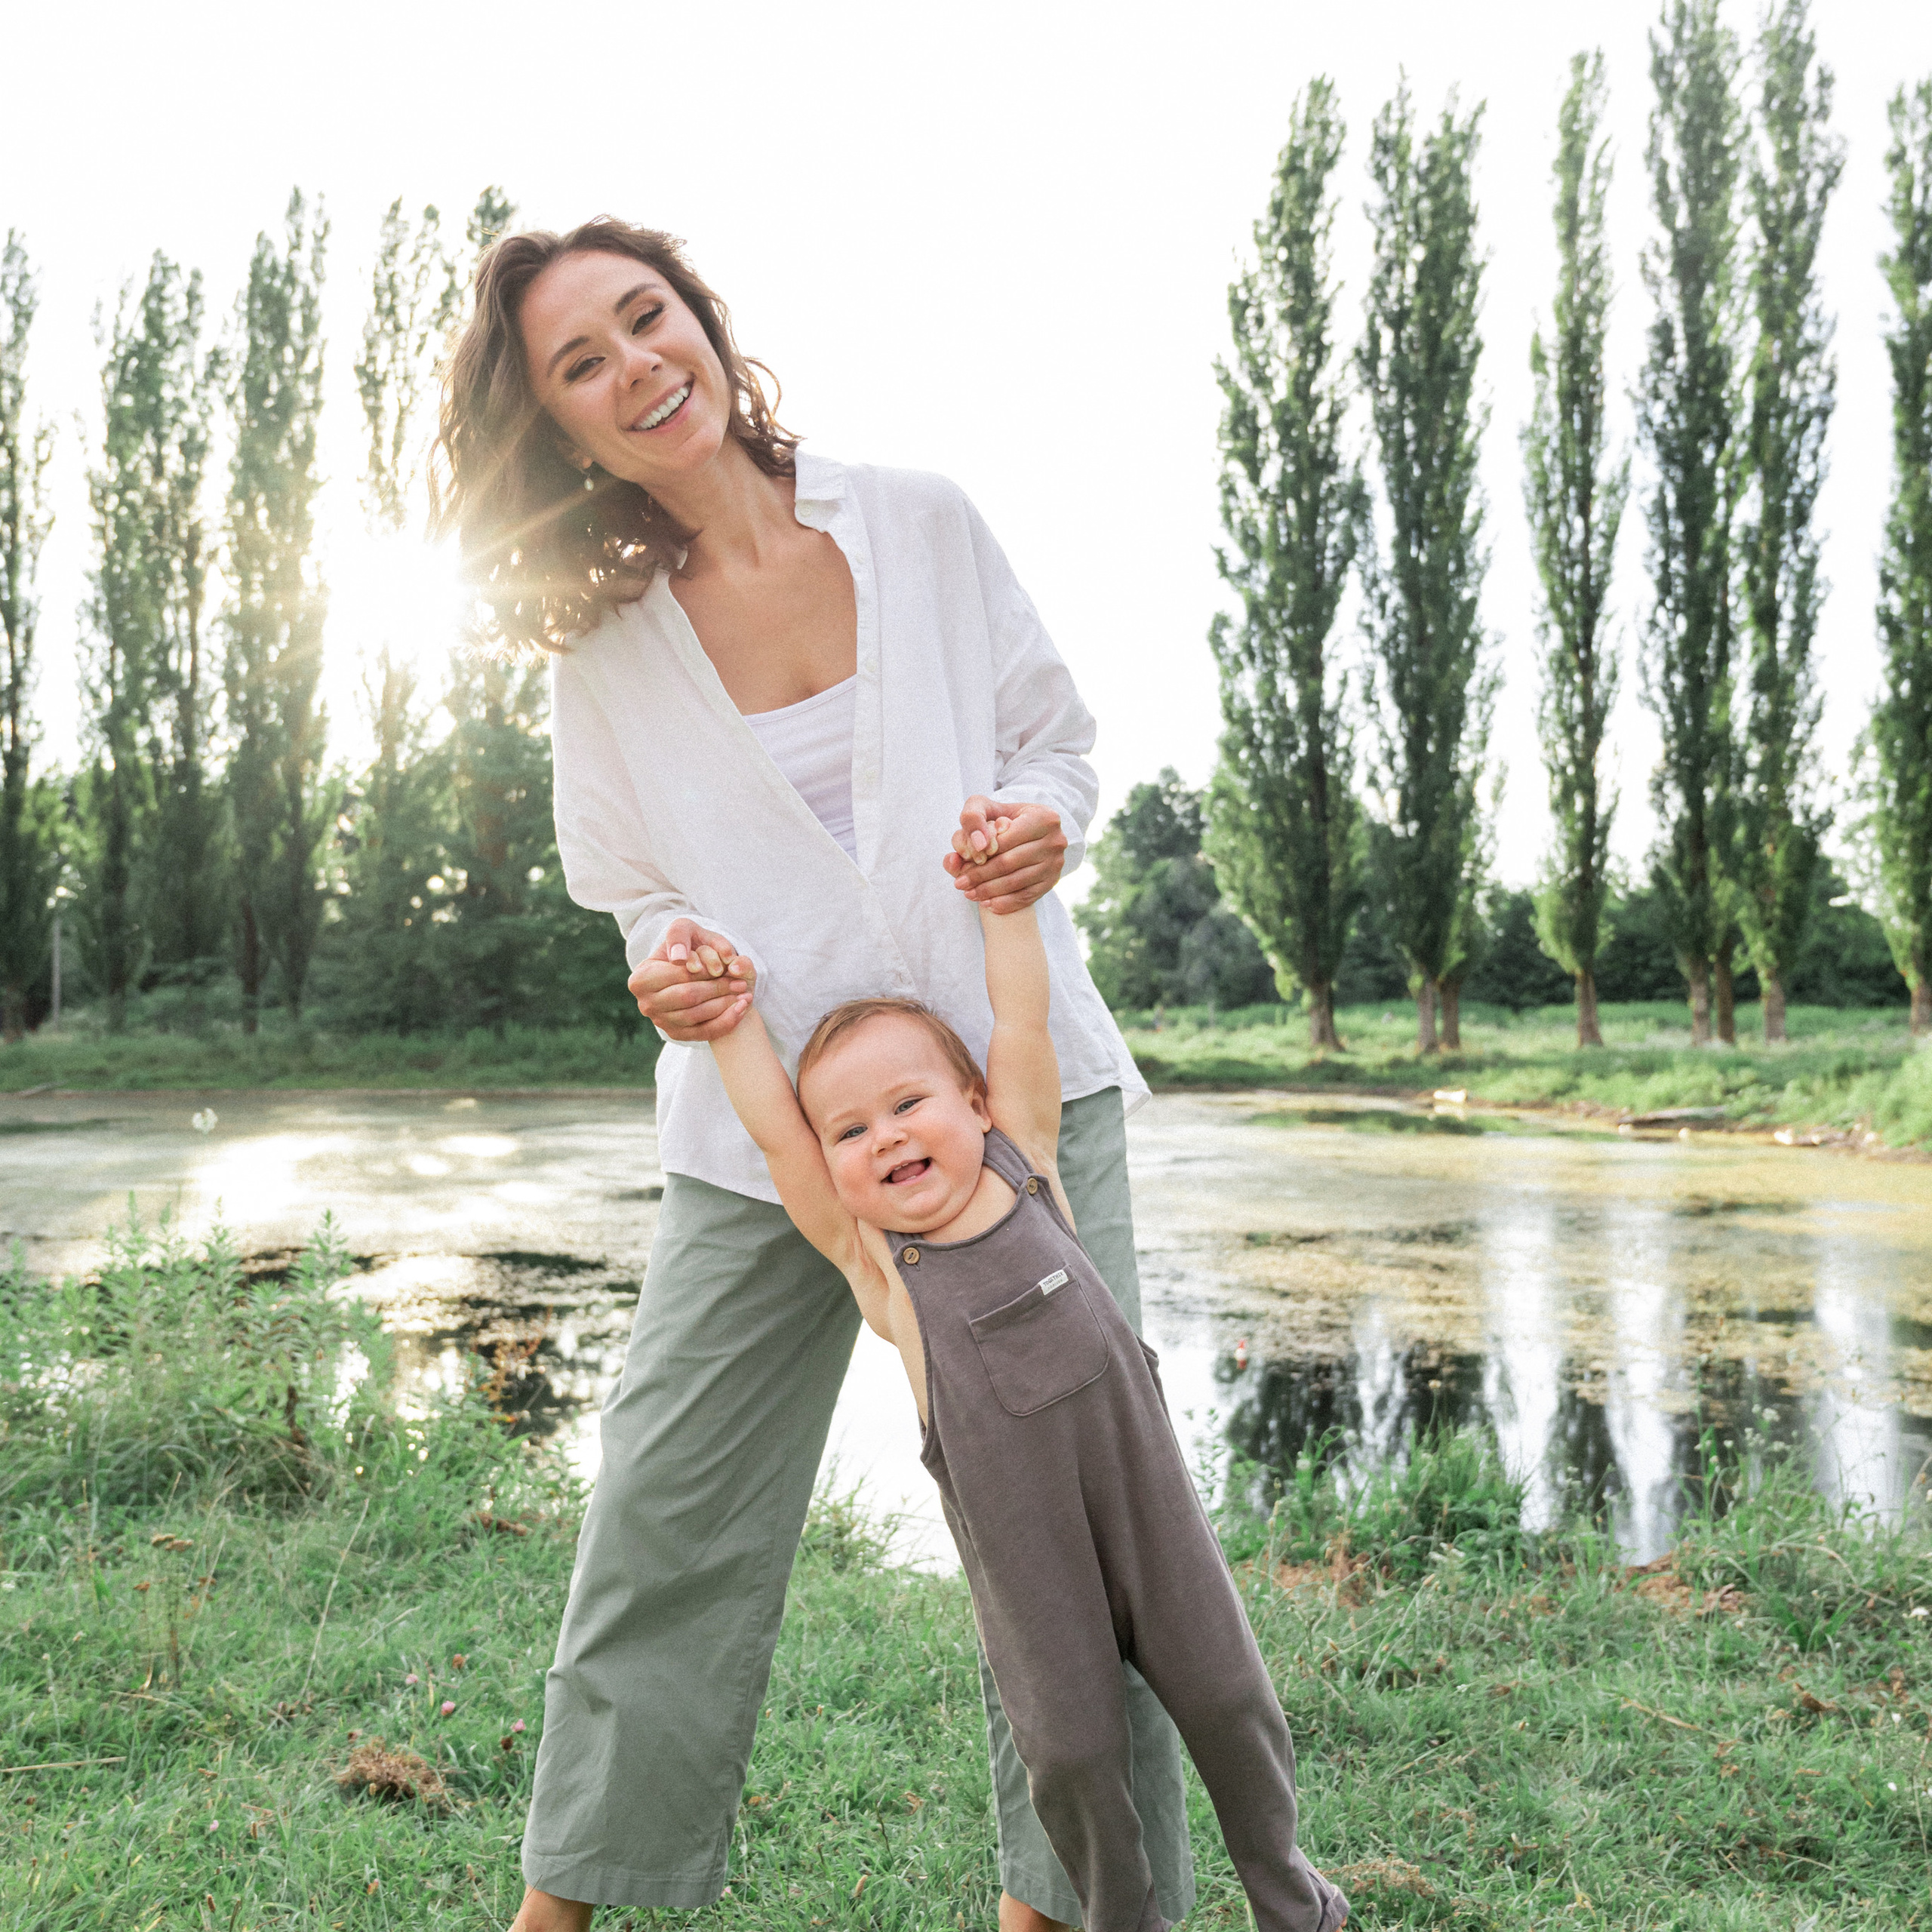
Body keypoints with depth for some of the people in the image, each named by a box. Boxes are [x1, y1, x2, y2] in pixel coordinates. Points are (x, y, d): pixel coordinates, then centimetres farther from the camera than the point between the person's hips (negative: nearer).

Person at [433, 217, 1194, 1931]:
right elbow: (646, 888, 10)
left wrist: (1043, 821, -15)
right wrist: (669, 966, -13)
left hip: (1014, 1079, 0)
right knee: (667, 1512, 8)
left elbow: (1059, 731, 8)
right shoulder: (607, 648, 0)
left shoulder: (921, 522, -2)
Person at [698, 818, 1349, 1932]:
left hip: (1145, 1487, 1)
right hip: (1015, 1541, -1)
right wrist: (730, 1011, -5)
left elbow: (1023, 1023, 0)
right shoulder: (868, 1254, -2)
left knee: (1225, 1696, 9)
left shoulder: (1021, 1164, 1)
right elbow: (773, 1129, -8)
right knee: (1070, 1748, 2)